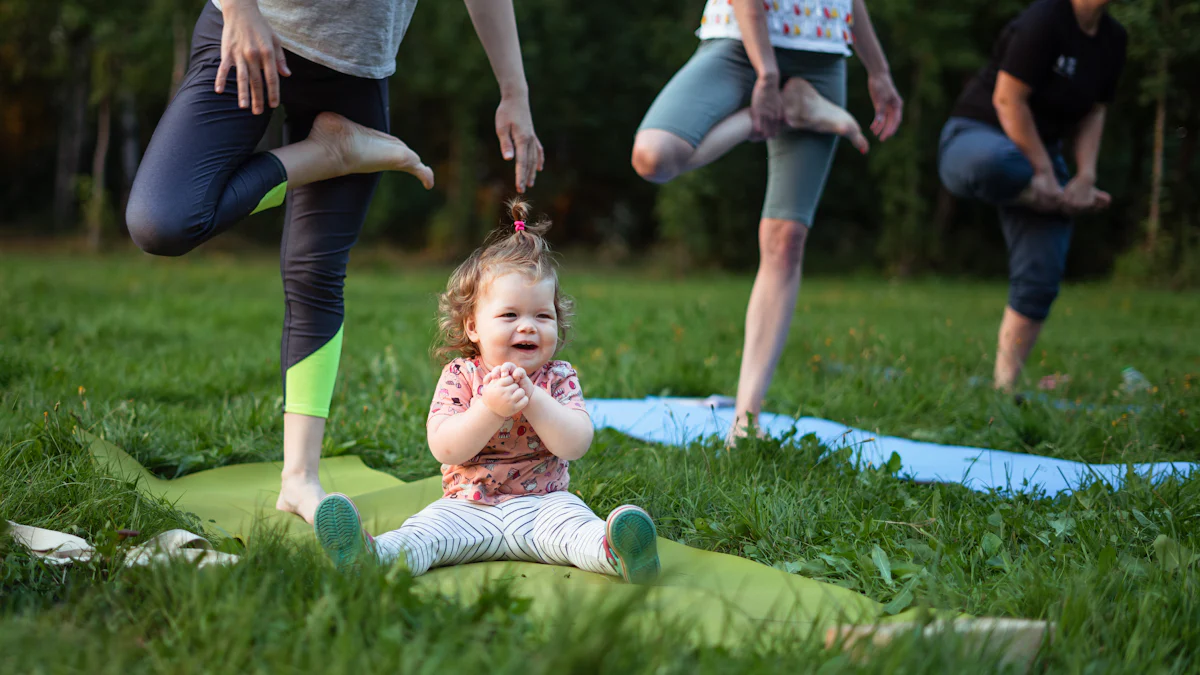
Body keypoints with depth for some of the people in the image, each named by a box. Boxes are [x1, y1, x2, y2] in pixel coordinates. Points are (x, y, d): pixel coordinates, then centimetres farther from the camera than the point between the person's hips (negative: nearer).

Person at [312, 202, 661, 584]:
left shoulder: (559, 378, 4)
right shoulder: (460, 377, 1)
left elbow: (575, 445, -12)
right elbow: (445, 449, -12)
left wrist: (531, 397, -22)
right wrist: (491, 408, -26)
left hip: (543, 503, -1)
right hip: (469, 507, 1)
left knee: (573, 524, -32)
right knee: (427, 529, -26)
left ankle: (612, 553, -60)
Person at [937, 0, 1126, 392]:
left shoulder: (1113, 40, 7)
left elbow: (1094, 112, 13)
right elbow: (1008, 100, -19)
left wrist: (1085, 176, -2)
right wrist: (1045, 172, -18)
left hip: (1041, 153, 7)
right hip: (977, 136, -7)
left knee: (1040, 279, -7)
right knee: (995, 162, -47)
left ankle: (1004, 386, 0)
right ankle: (1053, 202, -17)